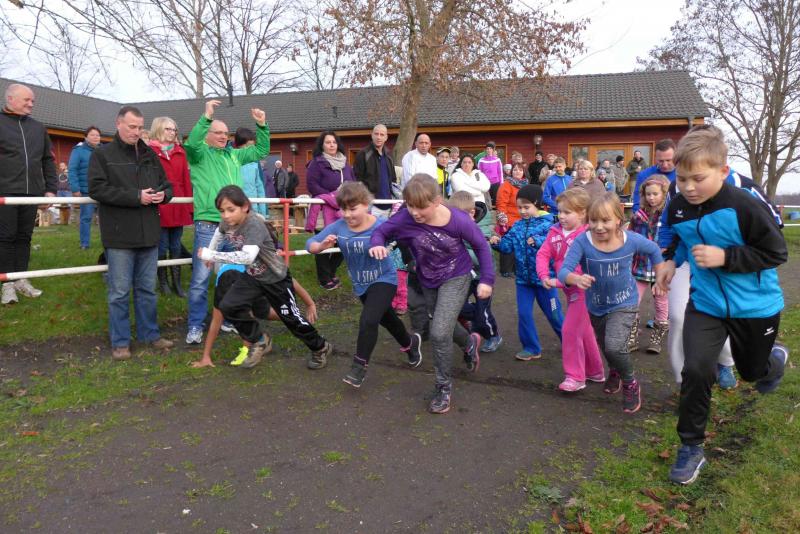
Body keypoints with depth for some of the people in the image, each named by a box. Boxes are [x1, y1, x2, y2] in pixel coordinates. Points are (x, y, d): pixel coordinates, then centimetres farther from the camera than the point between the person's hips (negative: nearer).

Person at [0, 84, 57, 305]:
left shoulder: (38, 127, 15)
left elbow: (48, 160, 16)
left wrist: (50, 189, 9)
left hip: (32, 193, 4)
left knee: (24, 237, 9)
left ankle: (21, 279, 18)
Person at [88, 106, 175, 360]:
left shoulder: (150, 155, 15)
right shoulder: (102, 154, 0)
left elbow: (167, 185, 20)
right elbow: (97, 188, -11)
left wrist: (163, 194, -5)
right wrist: (136, 197, -18)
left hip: (149, 234, 5)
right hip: (120, 236, -5)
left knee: (147, 289, 13)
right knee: (119, 292, 2)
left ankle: (150, 334, 24)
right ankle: (120, 342, 12)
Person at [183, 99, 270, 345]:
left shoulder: (234, 155, 19)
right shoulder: (199, 153, 3)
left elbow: (261, 150, 24)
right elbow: (190, 143, -19)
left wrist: (262, 126, 11)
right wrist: (207, 117, -27)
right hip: (208, 225, -6)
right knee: (200, 278, -5)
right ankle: (195, 325, 6)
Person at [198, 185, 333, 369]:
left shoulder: (254, 224, -33)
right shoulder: (227, 223, -10)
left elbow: (247, 257, -47)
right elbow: (219, 232, 17)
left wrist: (211, 255, -42)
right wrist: (210, 252, 13)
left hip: (276, 278, -6)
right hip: (253, 276, 7)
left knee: (291, 318, 4)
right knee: (228, 307, -8)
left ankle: (321, 348, 29)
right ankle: (260, 341, 13)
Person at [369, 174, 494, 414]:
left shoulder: (458, 220, -28)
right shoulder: (405, 219, -26)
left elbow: (481, 245, -13)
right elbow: (381, 231, -11)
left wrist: (486, 279, -12)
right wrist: (377, 244, -34)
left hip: (455, 279, -4)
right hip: (428, 282, 4)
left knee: (439, 333, -17)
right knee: (444, 327, 25)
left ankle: (444, 388, 6)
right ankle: (470, 342, 61)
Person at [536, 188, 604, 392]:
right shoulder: (555, 232, 1)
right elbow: (543, 254, -2)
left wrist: (559, 281, -27)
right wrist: (544, 276, -17)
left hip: (584, 289, -8)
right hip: (570, 289, 8)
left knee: (570, 329, -9)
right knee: (584, 331, 19)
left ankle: (575, 376, 6)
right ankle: (595, 371, 36)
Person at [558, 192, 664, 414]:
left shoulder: (631, 240, -20)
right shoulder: (582, 242, -25)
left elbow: (654, 250, 2)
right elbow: (563, 270, -34)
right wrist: (576, 278, -54)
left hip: (624, 304, -2)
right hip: (596, 305, 2)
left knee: (614, 346, -21)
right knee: (604, 346, 23)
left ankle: (630, 383, 10)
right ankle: (615, 371, 58)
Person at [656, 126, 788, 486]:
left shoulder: (745, 206, -25)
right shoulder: (678, 207, -8)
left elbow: (776, 252, -19)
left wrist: (725, 257, -28)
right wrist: (673, 259, 1)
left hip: (755, 306, -2)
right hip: (706, 304, 3)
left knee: (751, 370, 20)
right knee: (696, 370, -13)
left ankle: (775, 358, 60)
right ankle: (691, 447, 3)